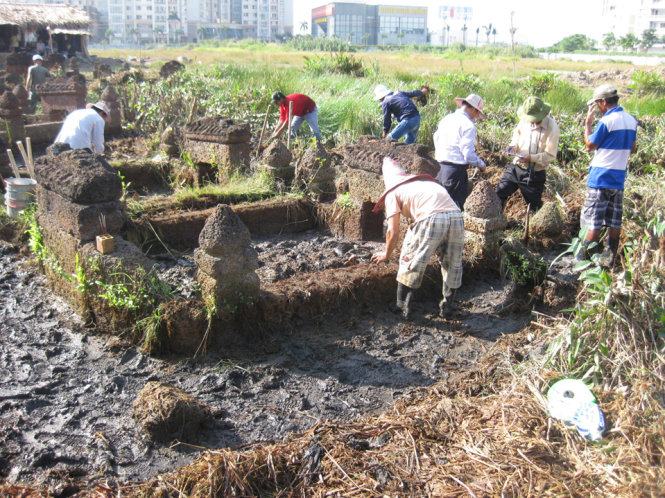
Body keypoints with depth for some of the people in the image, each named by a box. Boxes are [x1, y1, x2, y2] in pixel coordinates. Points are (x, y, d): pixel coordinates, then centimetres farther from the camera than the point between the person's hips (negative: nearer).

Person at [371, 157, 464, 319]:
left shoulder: (392, 192, 17)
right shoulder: (424, 181, 35)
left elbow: (393, 231, 12)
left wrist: (386, 254, 29)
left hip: (431, 218, -6)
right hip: (456, 216, 6)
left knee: (409, 261, 12)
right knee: (452, 263, 23)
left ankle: (402, 307, 19)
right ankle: (447, 306, 33)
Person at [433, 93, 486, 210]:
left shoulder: (446, 119, 11)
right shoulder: (468, 125, -13)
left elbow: (436, 138, 15)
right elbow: (468, 154, -16)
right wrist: (481, 165, 0)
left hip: (439, 168, 8)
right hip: (456, 170, -8)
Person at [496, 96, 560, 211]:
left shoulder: (552, 128, -18)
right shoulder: (525, 121, -5)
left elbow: (550, 155, -16)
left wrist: (531, 158, -27)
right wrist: (514, 146, -4)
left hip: (535, 174, -4)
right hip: (516, 167, 5)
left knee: (534, 206, 9)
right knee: (498, 194, 5)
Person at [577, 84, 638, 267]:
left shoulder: (606, 121, -16)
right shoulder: (631, 120, 7)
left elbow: (589, 145, -7)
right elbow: (633, 148, 16)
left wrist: (587, 124, 3)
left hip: (601, 177, -7)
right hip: (619, 178, 7)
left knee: (594, 220, -4)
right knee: (614, 221, 11)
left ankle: (584, 257, -1)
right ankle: (610, 258, 17)